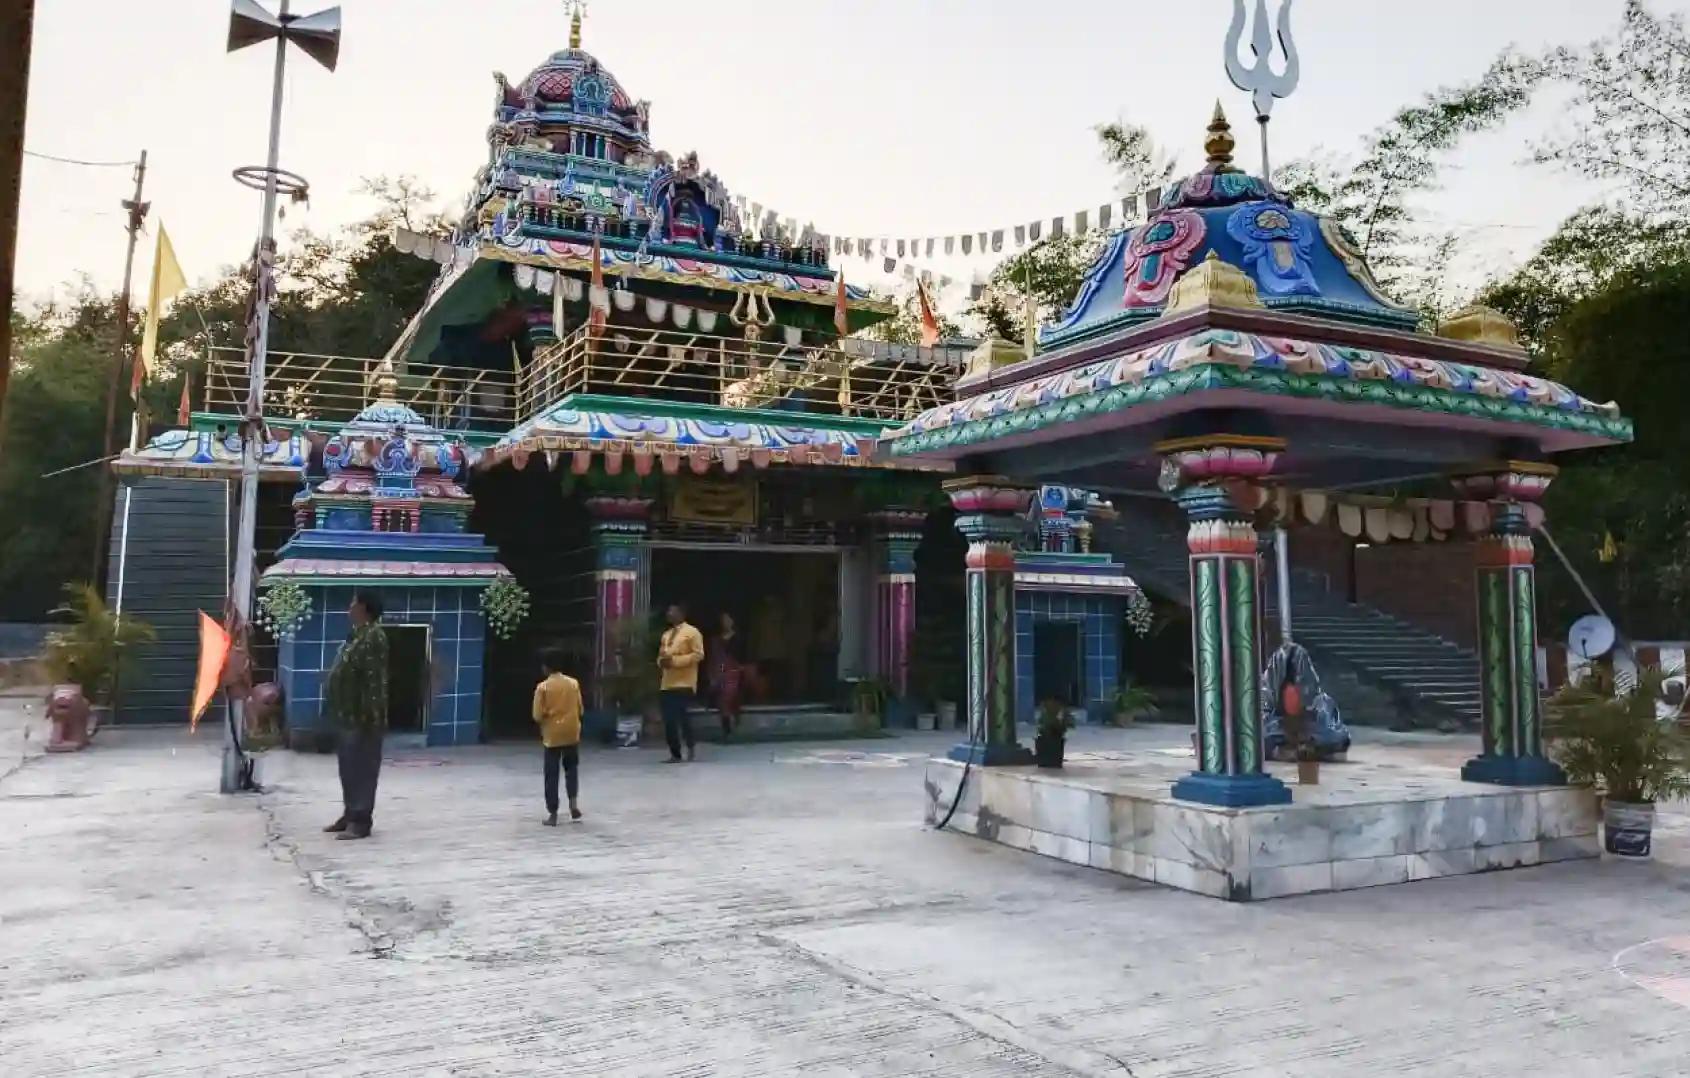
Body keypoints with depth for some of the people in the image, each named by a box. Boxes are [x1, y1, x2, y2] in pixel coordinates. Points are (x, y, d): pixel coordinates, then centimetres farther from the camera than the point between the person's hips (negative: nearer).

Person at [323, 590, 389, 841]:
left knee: (362, 768, -5)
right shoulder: (357, 635, 15)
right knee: (349, 768, 15)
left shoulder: (373, 637, -17)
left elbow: (375, 680, -22)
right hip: (349, 715, 10)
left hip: (362, 716, -10)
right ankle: (350, 815, 23)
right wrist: (339, 711, 22)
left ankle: (361, 821, -1)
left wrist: (370, 715, -24)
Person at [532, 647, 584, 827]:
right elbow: (579, 709, 5)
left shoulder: (543, 687, -9)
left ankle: (553, 814, 6)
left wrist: (543, 725, 11)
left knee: (552, 775, 5)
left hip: (552, 735, -3)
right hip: (572, 733, 3)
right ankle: (573, 802, 6)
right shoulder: (573, 683, 0)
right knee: (571, 767, 21)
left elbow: (538, 715, -10)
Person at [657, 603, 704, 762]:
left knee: (682, 717, -9)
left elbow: (698, 654, -12)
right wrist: (661, 661, 2)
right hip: (666, 684, 7)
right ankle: (675, 754, 10)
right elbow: (660, 655, 27)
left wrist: (675, 660, -18)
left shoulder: (692, 632, -4)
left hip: (684, 684, -7)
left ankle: (690, 745, 16)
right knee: (668, 721, 2)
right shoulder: (666, 635, 19)